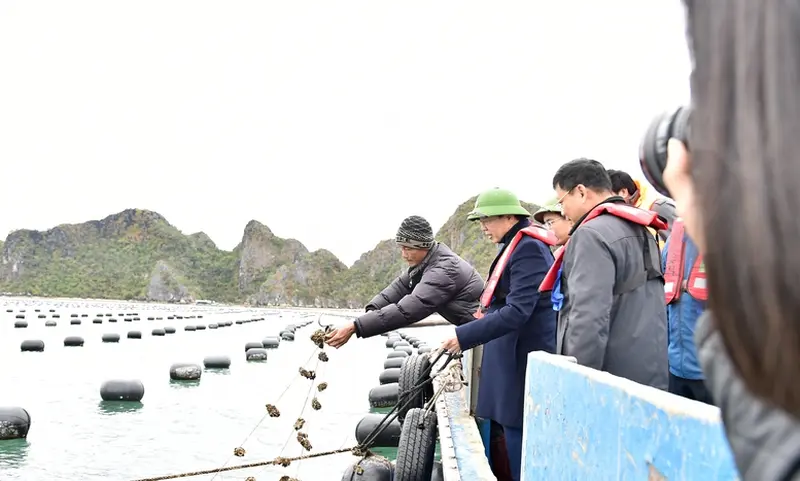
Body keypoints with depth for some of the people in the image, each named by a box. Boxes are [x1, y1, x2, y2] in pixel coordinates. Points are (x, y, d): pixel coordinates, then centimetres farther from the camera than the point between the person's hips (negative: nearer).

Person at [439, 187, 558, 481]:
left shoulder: (528, 248, -16)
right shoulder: (517, 246, 14)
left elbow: (518, 311, -25)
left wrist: (465, 336, -26)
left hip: (524, 359, -10)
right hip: (515, 355, 10)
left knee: (519, 433, -6)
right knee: (513, 430, 12)